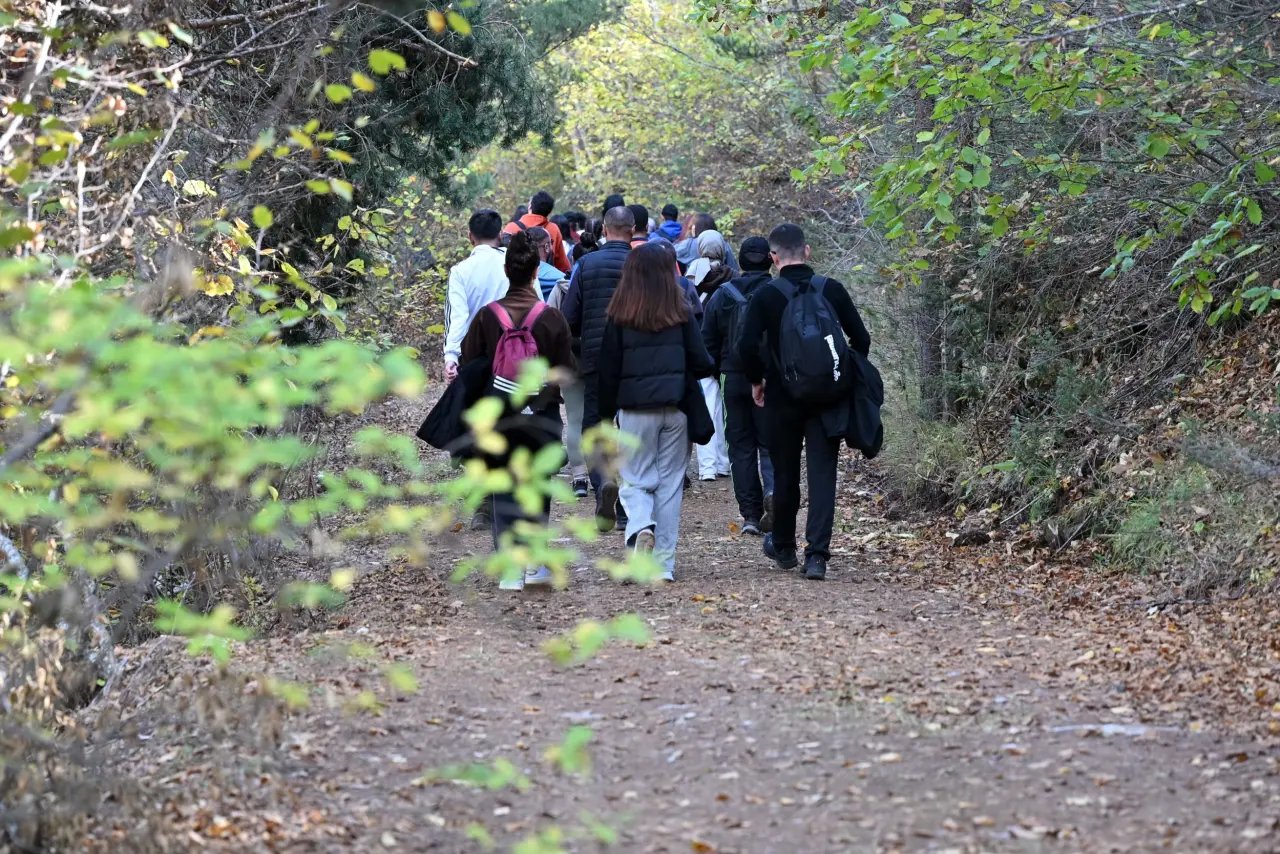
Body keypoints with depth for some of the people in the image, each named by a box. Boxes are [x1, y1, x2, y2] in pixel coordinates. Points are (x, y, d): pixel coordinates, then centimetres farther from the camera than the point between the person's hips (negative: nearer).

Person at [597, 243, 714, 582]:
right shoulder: (681, 313, -2)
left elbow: (608, 370, 0)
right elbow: (701, 362, 0)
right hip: (675, 408, 1)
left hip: (635, 410, -1)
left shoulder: (619, 316, -3)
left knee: (636, 480, 11)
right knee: (670, 483, 8)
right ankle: (664, 563, 7)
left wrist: (606, 413, 9)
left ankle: (641, 526, -20)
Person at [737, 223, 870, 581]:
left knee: (785, 474, 14)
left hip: (782, 398, -1)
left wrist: (757, 380, 2)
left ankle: (783, 547, 30)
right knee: (822, 474, 0)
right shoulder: (832, 290, -2)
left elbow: (746, 345, -15)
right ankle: (817, 555, -10)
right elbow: (861, 339, 0)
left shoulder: (765, 296, -8)